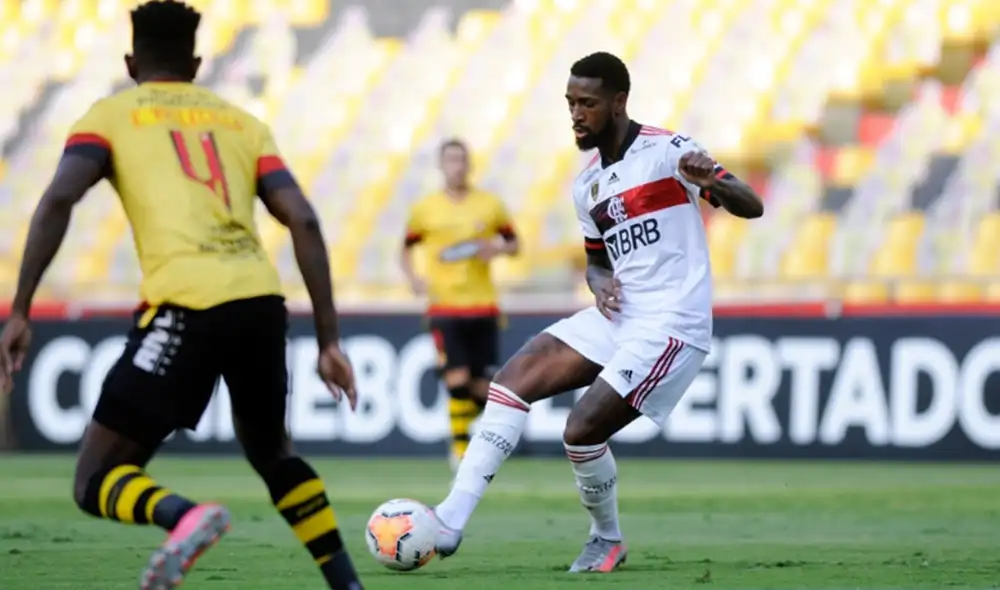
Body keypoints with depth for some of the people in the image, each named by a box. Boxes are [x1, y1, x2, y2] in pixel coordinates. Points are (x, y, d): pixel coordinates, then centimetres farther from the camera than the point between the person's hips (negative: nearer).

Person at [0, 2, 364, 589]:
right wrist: (330, 341, 12)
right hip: (262, 300, 4)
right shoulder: (243, 122, 24)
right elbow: (303, 221, 12)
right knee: (271, 449, 32)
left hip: (186, 305, -4)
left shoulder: (110, 115, 15)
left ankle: (185, 515, -28)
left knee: (97, 482, 4)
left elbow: (59, 199, -3)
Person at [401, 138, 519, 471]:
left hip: (483, 307, 2)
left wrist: (497, 249, -9)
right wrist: (412, 277, -6)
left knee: (484, 387, 1)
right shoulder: (424, 209, 3)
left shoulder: (490, 205, 4)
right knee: (458, 380, -13)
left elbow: (513, 244, 13)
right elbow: (407, 248, 13)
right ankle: (460, 450, -2)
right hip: (445, 307, -2)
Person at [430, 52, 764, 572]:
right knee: (514, 378, -9)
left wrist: (711, 182, -35)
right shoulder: (586, 185, 14)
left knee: (583, 429, -16)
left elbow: (751, 207, -13)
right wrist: (601, 283, 1)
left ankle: (607, 540, 11)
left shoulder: (665, 151, -9)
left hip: (671, 325, -8)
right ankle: (452, 517, -16)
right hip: (617, 316, 8)